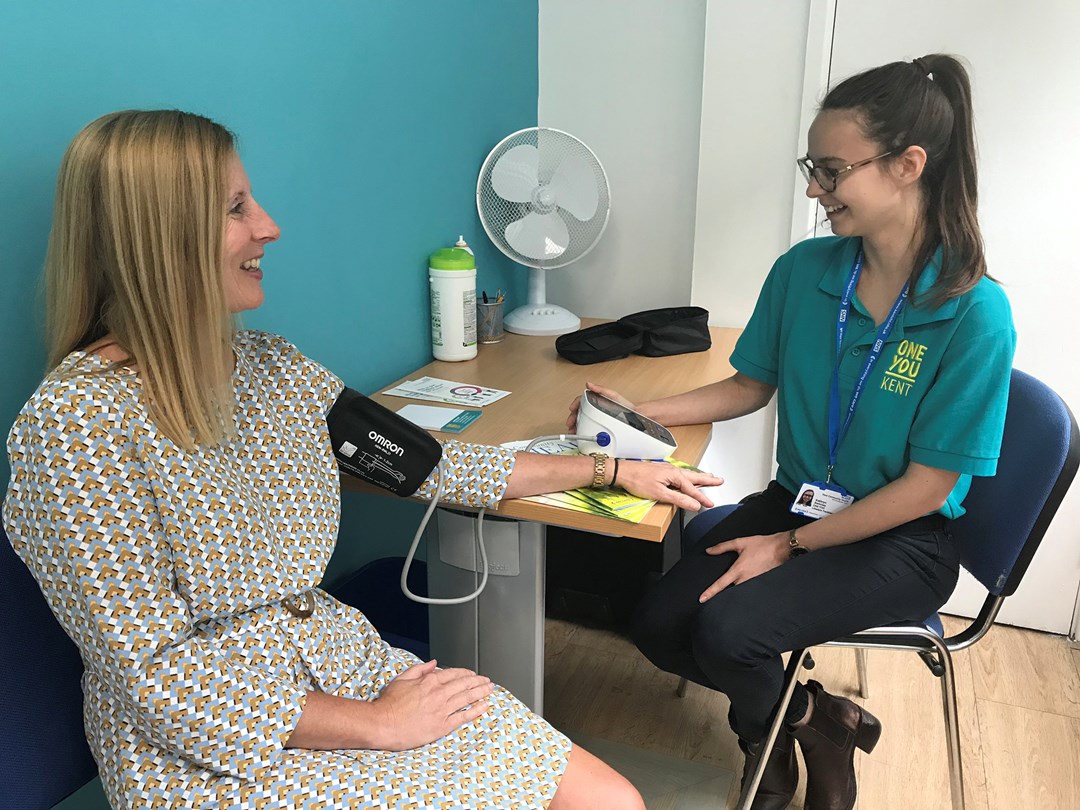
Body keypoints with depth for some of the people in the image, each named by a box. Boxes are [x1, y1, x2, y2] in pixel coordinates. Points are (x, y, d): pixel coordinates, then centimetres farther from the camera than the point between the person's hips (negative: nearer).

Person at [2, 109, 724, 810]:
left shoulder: (272, 367, 2)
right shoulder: (75, 426, -19)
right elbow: (157, 674, -18)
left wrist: (611, 470, 12)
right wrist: (374, 725, -15)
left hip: (336, 659, 6)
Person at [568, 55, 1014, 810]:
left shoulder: (974, 314, -21)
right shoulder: (803, 270, -7)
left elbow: (926, 488, -16)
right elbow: (752, 385, 8)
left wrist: (790, 545, -15)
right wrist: (642, 413, -4)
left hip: (902, 540, -5)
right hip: (796, 501, 5)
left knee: (726, 628, -25)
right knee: (660, 626, -9)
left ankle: (790, 721, 13)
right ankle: (814, 719, 16)